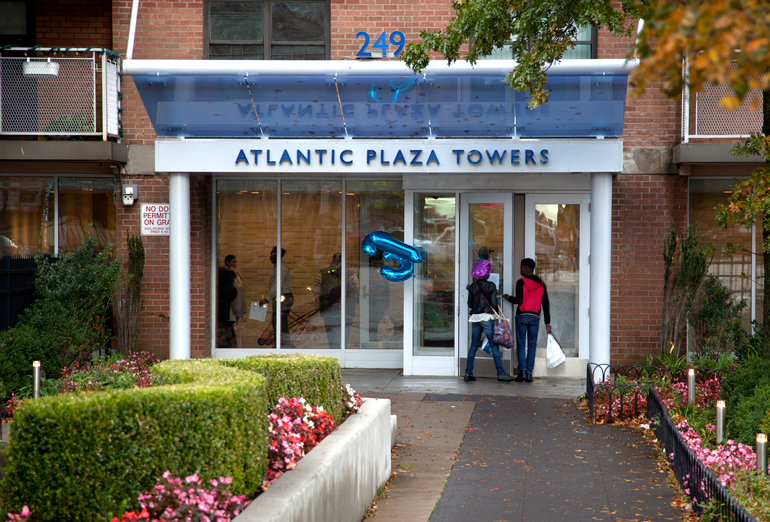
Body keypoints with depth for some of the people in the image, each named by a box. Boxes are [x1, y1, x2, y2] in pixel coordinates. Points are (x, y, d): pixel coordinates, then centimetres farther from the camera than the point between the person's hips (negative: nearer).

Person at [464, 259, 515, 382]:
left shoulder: (472, 287, 5)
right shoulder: (491, 286, -7)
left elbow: (470, 304, 8)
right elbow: (494, 303, -10)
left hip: (475, 317, 5)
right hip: (487, 317, -5)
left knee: (474, 346, 10)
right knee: (494, 346, -4)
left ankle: (468, 373, 8)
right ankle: (501, 373, -9)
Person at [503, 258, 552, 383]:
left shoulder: (521, 282, -4)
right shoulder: (541, 284, 10)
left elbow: (519, 300, -14)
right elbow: (546, 304, 9)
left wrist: (508, 297, 6)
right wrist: (547, 323, 12)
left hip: (522, 316, -3)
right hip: (535, 317, 3)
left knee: (521, 344, 2)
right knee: (532, 345, 6)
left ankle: (522, 370, -10)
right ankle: (529, 372, 1)